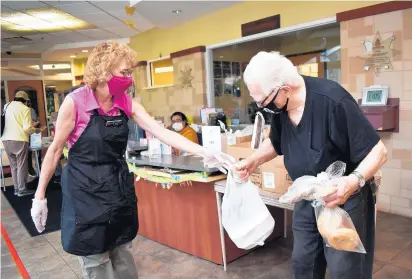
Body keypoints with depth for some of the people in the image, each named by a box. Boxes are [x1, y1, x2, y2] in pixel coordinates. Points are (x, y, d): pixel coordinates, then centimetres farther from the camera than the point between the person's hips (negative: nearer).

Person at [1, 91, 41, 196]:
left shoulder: (6, 106, 16)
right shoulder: (25, 109, -4)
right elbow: (27, 128, -11)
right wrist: (35, 130, 9)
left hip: (6, 139, 6)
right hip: (19, 140, -6)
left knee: (13, 165, 15)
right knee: (21, 165, 3)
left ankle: (16, 188, 20)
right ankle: (22, 189, 8)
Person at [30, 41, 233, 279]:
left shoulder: (127, 103, -3)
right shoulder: (75, 102, -16)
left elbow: (162, 132, -9)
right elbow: (55, 149, -7)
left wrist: (205, 153, -17)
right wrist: (40, 195, -3)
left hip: (118, 186, 5)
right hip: (85, 190, -4)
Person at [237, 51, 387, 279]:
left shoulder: (331, 99, -29)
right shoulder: (279, 106, -8)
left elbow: (377, 151, -23)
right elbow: (276, 143, 12)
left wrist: (354, 181, -41)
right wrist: (254, 160, -5)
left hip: (344, 199, -6)